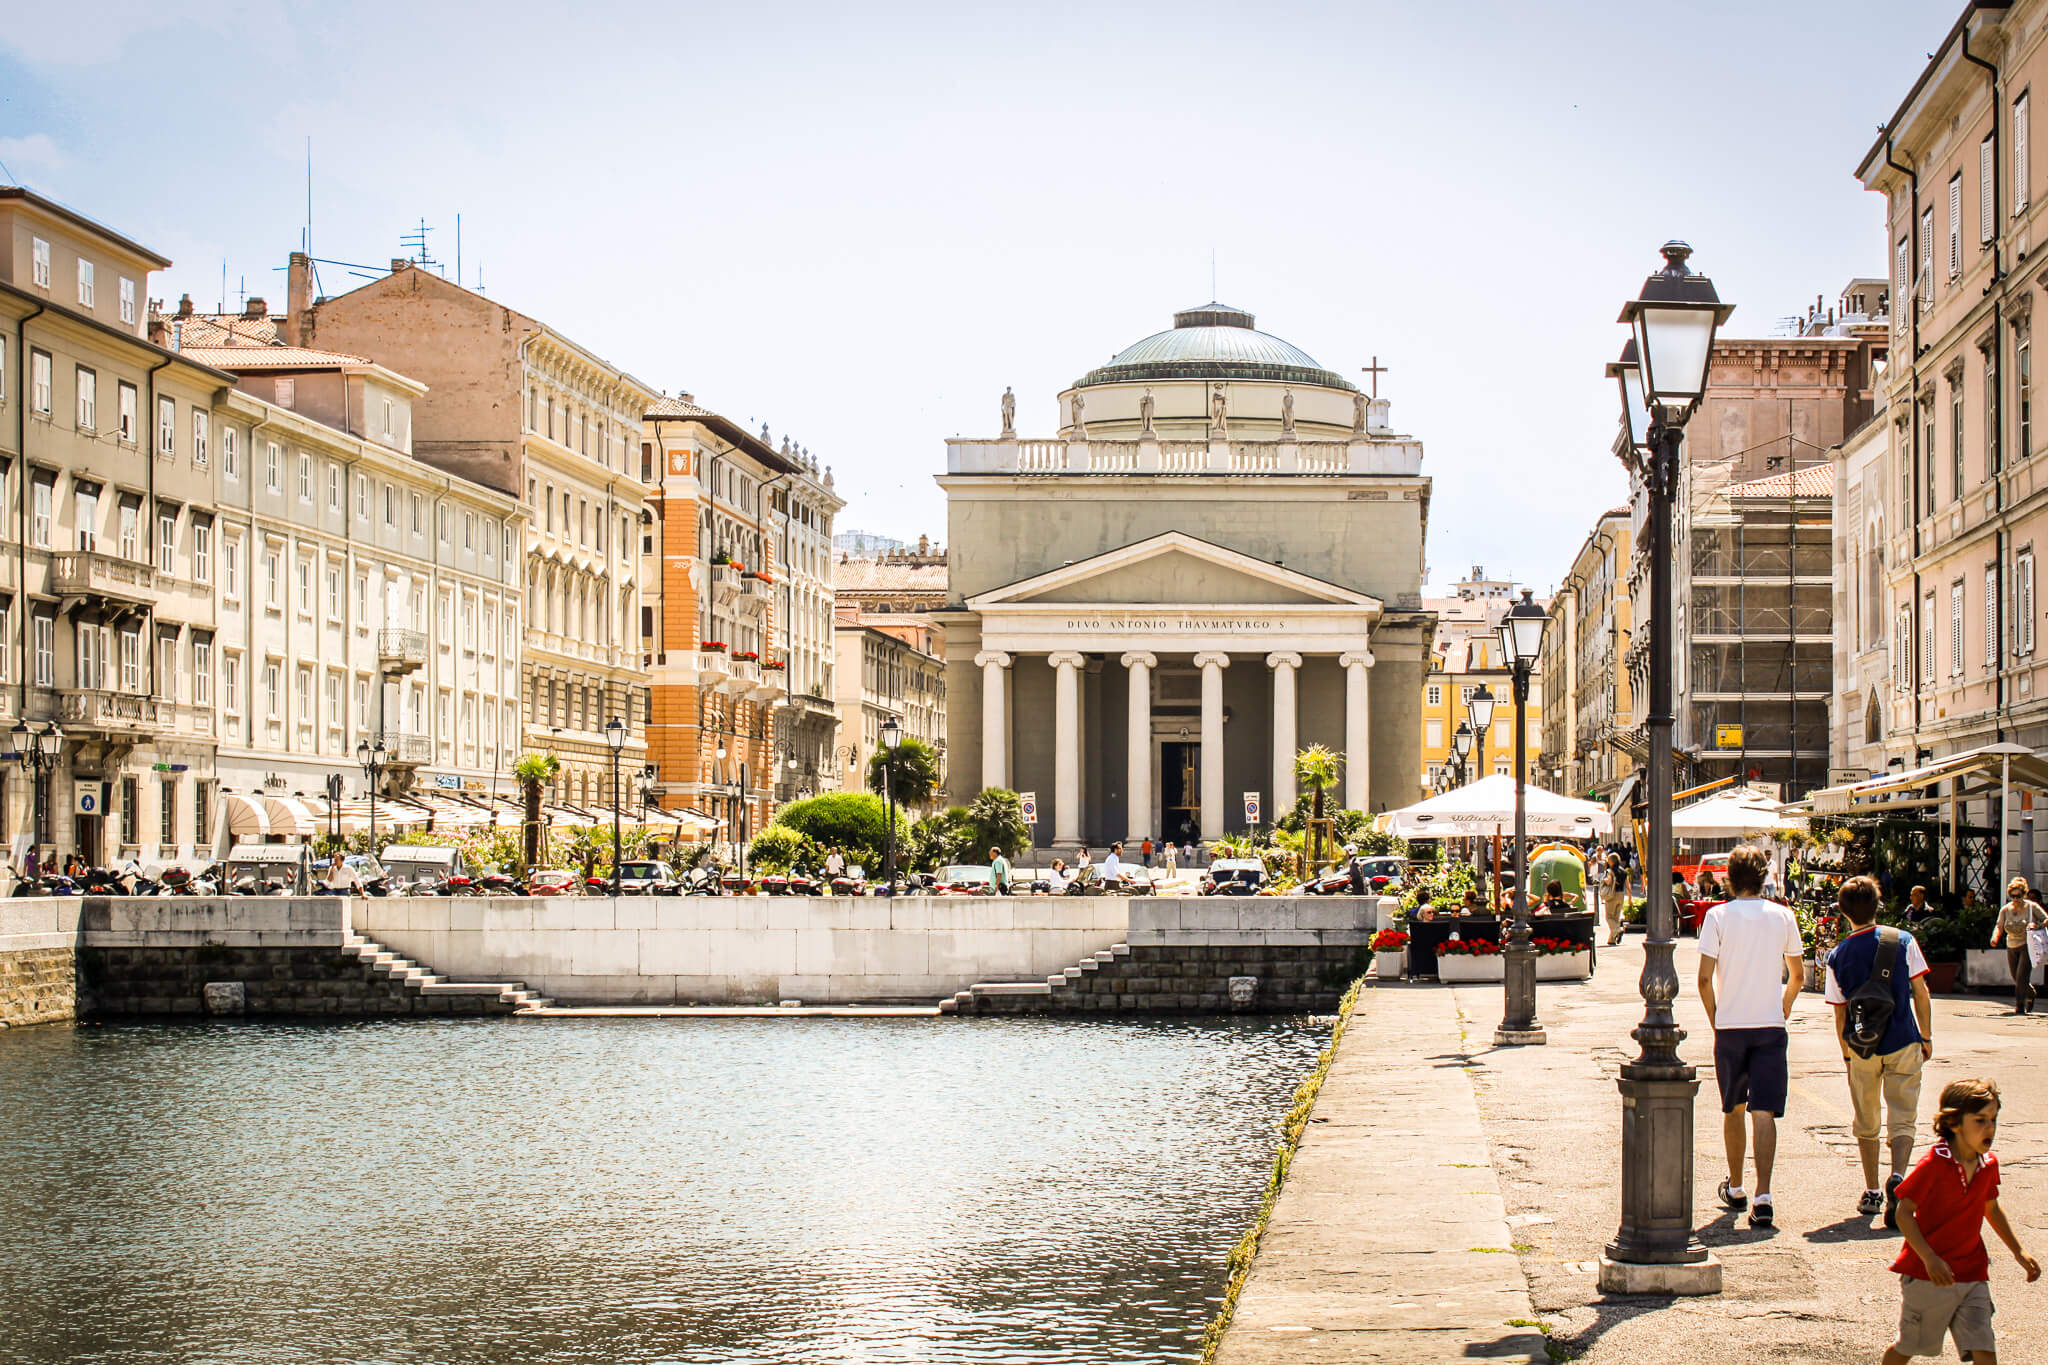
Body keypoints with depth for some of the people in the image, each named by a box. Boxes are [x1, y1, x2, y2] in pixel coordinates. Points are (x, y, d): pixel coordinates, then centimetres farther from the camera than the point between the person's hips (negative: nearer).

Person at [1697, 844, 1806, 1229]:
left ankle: (1735, 1188, 29)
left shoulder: (1718, 916, -5)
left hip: (1730, 1027, 0)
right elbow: (1798, 976, 9)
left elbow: (1705, 979, -8)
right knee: (1764, 1113, -4)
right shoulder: (1782, 916, 1)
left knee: (1733, 1110, 17)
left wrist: (1715, 1020, 6)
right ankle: (1763, 1196, -16)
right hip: (1770, 1026, 0)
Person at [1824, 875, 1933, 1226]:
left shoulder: (1838, 956, -2)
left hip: (1862, 1048, 1)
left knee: (1866, 1123, 16)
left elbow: (1839, 1013, 2)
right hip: (1903, 1044, -1)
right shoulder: (1903, 941, -5)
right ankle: (1898, 1176, -25)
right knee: (1902, 1119, 1)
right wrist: (1927, 1036, 7)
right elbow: (1921, 993, -3)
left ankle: (1872, 1192, 19)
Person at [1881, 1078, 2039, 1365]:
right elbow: (1904, 1213, -16)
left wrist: (2019, 1252, 19)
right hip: (1927, 1276, -5)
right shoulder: (1934, 1164, -19)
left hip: (1972, 1274, 5)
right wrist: (1929, 1259, -24)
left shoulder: (1988, 1164, 2)